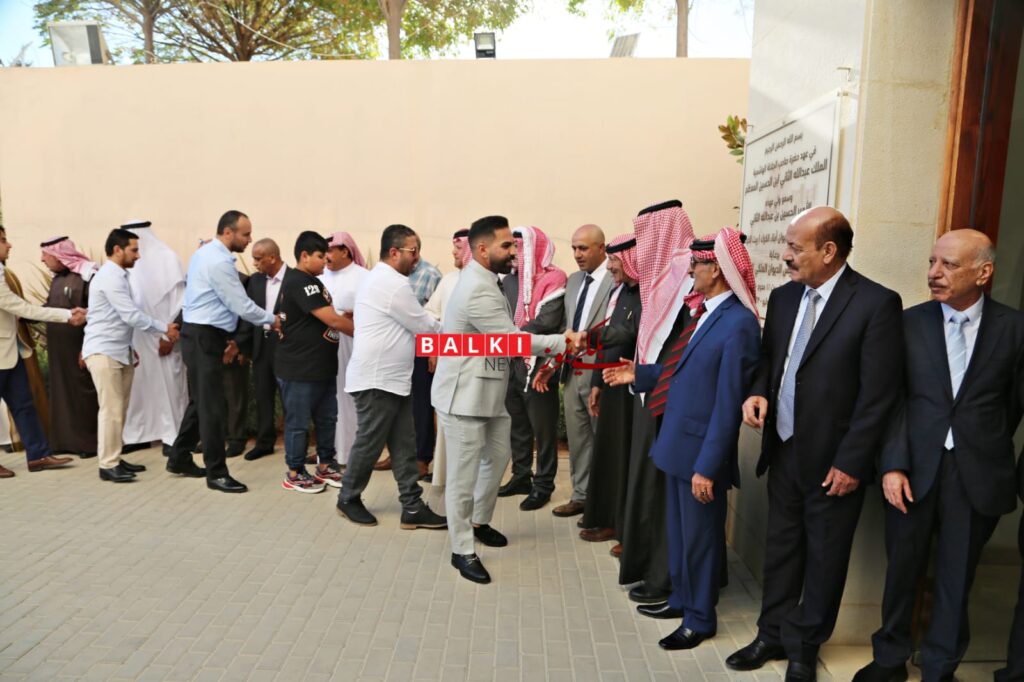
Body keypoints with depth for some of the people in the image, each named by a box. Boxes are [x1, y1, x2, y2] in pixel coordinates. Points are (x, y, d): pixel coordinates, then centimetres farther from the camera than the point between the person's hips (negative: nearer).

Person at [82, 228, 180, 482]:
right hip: (104, 352, -9)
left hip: (119, 351, 9)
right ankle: (108, 465, 0)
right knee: (111, 410, -7)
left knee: (119, 409, 11)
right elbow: (132, 315, -20)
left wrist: (130, 347, 15)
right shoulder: (110, 277, -16)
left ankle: (114, 459, 19)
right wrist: (165, 328, -12)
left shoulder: (117, 276, 15)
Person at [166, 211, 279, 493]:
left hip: (201, 334, 11)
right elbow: (242, 306, -19)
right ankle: (216, 473, 2)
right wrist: (272, 320, -5)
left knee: (201, 401, 18)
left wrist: (226, 339, 17)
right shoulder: (219, 261, -19)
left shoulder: (206, 252, 14)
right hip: (204, 338, -11)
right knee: (212, 406, -5)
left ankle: (179, 458, 30)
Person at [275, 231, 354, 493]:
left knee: (327, 418, 15)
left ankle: (324, 467, 27)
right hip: (299, 368, -10)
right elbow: (332, 320, -21)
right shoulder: (300, 282, -18)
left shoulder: (308, 282, 15)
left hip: (320, 365, 10)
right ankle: (294, 474, 16)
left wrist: (349, 316, -1)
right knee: (299, 422, 3)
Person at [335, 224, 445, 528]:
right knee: (369, 443, 5)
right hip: (377, 380, -10)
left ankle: (412, 507, 12)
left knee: (404, 444, 8)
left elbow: (410, 323, 18)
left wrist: (437, 329, 8)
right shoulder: (392, 283, -17)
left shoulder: (380, 278, 16)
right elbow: (424, 326, -12)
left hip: (392, 378, 10)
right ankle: (348, 499, 24)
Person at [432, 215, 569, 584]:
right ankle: (462, 550, 14)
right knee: (464, 474, 0)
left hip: (488, 391, 10)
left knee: (498, 456, 19)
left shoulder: (485, 281, 10)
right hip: (464, 394, -10)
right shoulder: (477, 291, -24)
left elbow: (505, 337, 16)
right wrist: (563, 342, -14)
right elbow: (514, 341, -21)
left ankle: (479, 521, 39)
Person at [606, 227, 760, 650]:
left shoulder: (738, 323, -21)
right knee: (679, 531, 23)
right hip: (677, 442, 9)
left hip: (701, 450, -9)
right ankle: (681, 599, 42)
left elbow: (728, 404, -22)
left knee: (700, 536, 10)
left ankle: (700, 619, 29)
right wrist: (638, 374, 11)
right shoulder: (704, 311, 7)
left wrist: (707, 466, -20)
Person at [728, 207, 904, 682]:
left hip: (833, 461, -5)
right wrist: (759, 392, -6)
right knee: (780, 549, 17)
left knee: (823, 558, 12)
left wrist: (850, 463, -14)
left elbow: (879, 393, -15)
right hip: (783, 450, 6)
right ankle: (773, 635, 34)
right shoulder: (783, 297, 5)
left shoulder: (876, 303, -14)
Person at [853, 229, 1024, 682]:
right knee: (902, 572, 13)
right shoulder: (909, 322, -1)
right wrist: (893, 464, -11)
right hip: (914, 470, 1)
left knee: (956, 578, 12)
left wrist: (987, 446, 12)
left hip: (976, 475, 0)